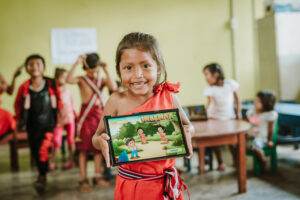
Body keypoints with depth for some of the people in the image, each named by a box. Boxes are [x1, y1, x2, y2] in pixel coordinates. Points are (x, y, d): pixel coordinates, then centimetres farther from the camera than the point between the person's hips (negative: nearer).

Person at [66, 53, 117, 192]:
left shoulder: (102, 80, 5)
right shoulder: (82, 80, -4)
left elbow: (114, 88, -15)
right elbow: (69, 80, -26)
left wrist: (106, 71, -13)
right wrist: (76, 63, -25)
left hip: (99, 116, 4)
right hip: (86, 117, -4)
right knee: (83, 149, 1)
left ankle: (98, 177, 22)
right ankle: (83, 180, 8)